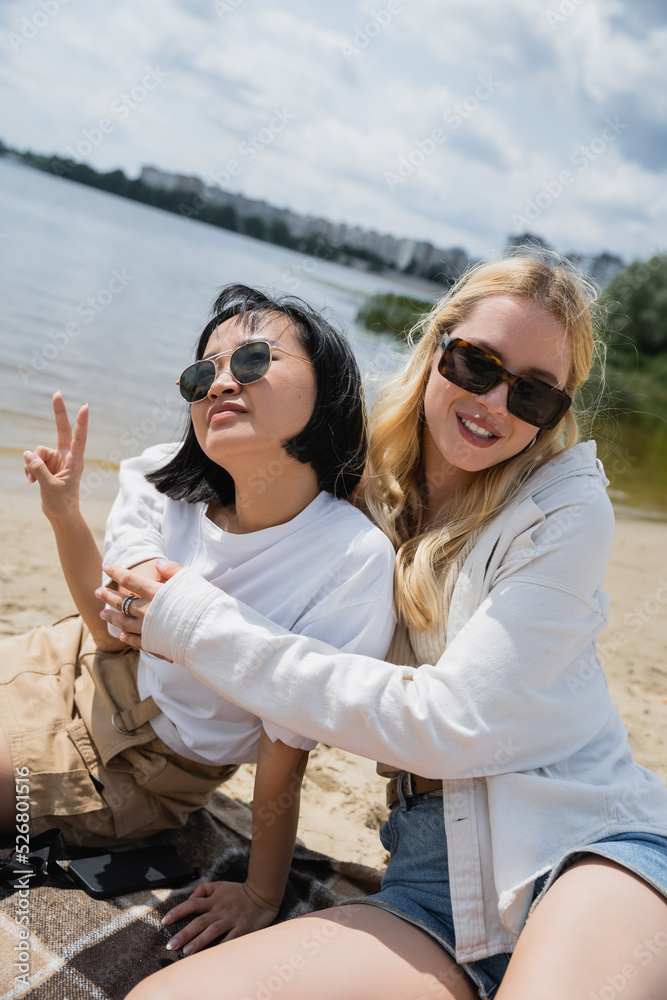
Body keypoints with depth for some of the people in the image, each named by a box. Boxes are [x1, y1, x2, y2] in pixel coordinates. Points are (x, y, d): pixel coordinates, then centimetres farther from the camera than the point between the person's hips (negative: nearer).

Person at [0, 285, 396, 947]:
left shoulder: (354, 559, -31)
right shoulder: (168, 488, -17)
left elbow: (286, 748, -21)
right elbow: (116, 630, -4)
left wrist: (261, 897, -11)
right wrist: (65, 517, -18)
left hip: (143, 767, -4)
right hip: (80, 668, 5)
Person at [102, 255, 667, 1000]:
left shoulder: (568, 510, -7)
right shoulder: (364, 486, 5)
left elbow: (445, 724, -15)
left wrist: (201, 628, -12)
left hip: (586, 849, -2)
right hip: (435, 875, 3)